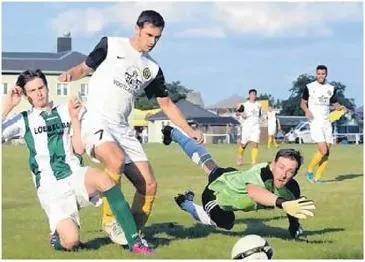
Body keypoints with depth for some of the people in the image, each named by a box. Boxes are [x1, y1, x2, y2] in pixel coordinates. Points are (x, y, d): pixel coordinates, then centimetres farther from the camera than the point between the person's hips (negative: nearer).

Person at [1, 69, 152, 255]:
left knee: (103, 178, -35)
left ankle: (134, 241, -30)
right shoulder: (24, 120, 8)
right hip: (51, 189, -1)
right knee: (71, 243, -22)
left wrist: (74, 118, -3)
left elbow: (79, 149, 6)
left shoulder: (65, 111, 12)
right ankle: (58, 235, 17)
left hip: (76, 178, 2)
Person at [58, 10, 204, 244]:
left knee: (149, 185, -3)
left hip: (123, 129, 6)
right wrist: (70, 74, -14)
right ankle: (110, 222, -18)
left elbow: (167, 104, 22)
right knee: (116, 161, -35)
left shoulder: (152, 69, 15)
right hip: (97, 121, -6)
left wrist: (190, 131, 16)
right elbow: (84, 68, 9)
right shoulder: (111, 45, 3)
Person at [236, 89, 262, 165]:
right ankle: (240, 157, 32)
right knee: (243, 144, 5)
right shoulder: (244, 105, -1)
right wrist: (241, 113, -14)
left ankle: (254, 161, -10)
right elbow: (237, 113, 4)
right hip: (246, 127, -2)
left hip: (256, 127, 2)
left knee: (255, 144, -11)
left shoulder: (258, 105, 11)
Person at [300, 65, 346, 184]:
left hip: (327, 122, 5)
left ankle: (317, 178, 7)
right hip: (315, 122, -5)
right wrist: (306, 110, -14)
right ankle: (309, 171, 2)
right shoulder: (309, 87, 0)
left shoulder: (331, 88, 10)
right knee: (323, 150, -17)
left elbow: (335, 103, 18)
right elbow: (302, 102, 7)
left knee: (327, 153, -1)